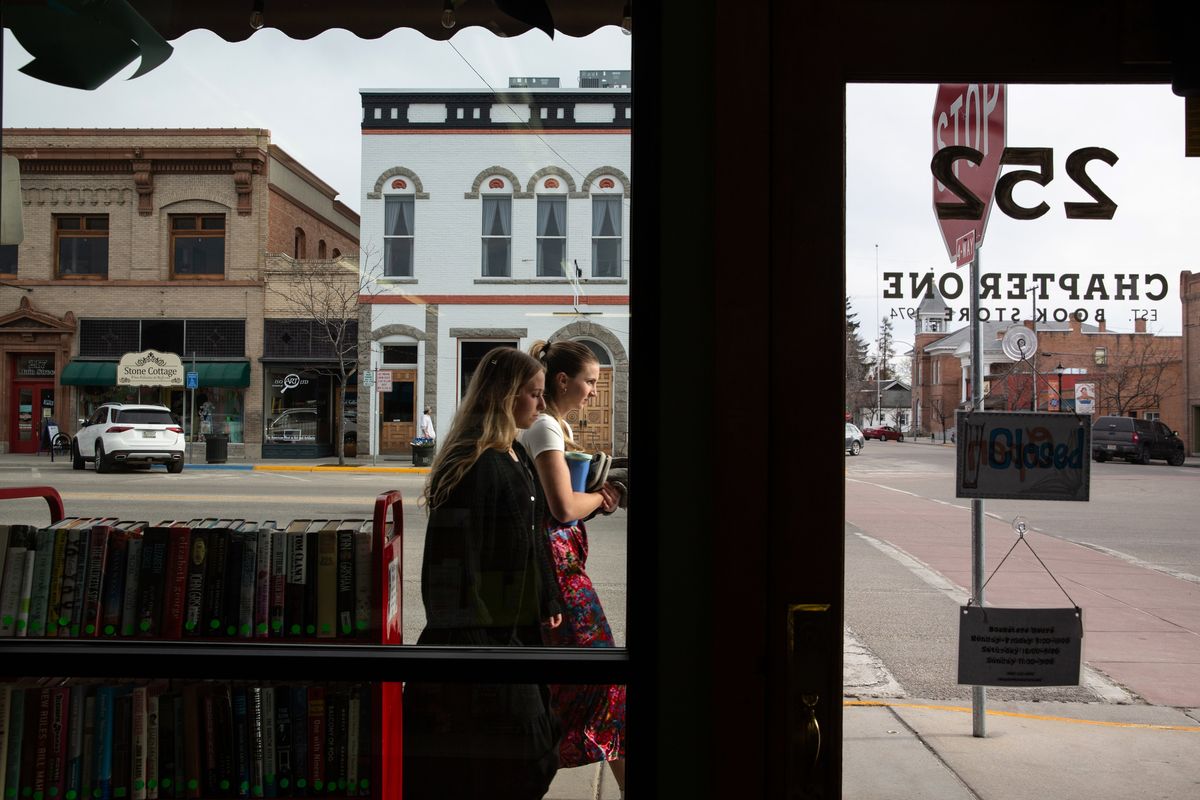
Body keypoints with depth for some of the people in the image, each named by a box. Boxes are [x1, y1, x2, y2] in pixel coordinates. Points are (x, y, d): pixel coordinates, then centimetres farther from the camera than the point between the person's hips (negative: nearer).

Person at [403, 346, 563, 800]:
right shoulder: (473, 465, -20)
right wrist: (465, 636, -24)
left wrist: (546, 600, 20)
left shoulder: (517, 457, 9)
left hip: (518, 623, 9)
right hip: (482, 625, -9)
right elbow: (456, 554, -24)